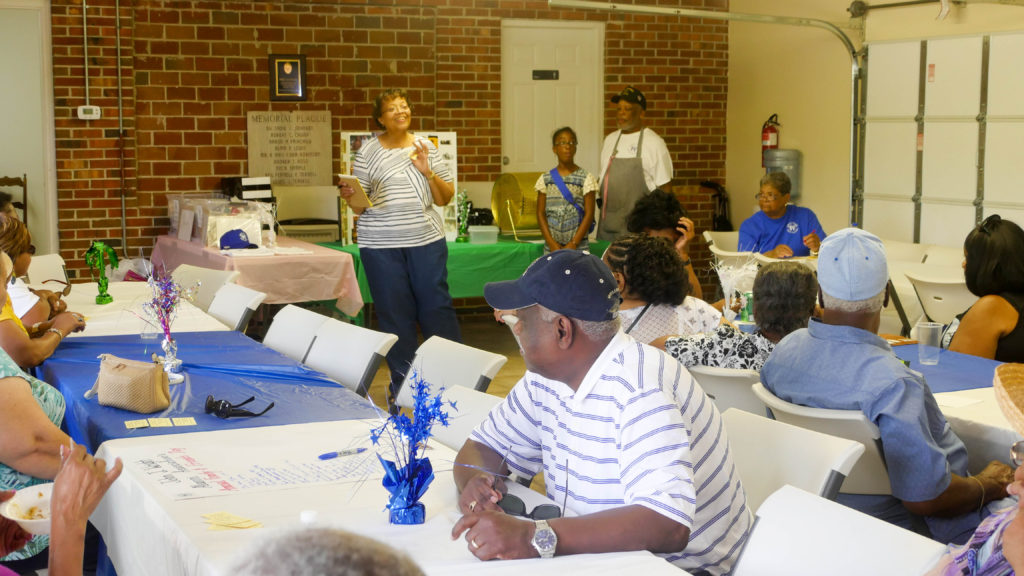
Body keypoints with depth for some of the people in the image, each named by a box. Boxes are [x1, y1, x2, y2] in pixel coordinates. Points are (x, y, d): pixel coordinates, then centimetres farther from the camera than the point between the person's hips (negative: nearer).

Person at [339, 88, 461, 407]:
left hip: (427, 240, 1)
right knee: (394, 313, 4)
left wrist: (428, 171, -8)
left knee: (437, 306, 0)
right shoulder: (369, 151, 3)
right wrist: (351, 196, -18)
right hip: (381, 245, -1)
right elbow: (359, 206, 4)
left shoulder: (426, 148, 8)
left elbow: (445, 198, 8)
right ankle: (402, 383, 14)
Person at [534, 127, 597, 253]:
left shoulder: (586, 178, 0)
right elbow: (540, 213, 6)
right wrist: (551, 242, -6)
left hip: (578, 246, -2)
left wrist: (573, 244, -10)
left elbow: (589, 214, -3)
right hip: (551, 247, 2)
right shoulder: (545, 179, 7)